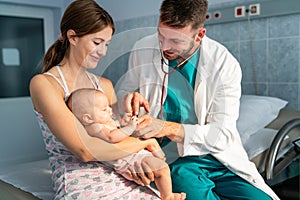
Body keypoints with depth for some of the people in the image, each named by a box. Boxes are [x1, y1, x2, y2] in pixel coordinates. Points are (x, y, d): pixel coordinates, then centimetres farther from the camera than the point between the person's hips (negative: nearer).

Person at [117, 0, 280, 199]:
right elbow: (123, 91, 15)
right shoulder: (143, 50, -2)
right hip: (168, 159, 0)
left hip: (215, 156, 1)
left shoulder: (225, 64, -8)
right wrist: (130, 97, -11)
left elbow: (222, 135, -12)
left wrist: (168, 128, -25)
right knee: (183, 176, -35)